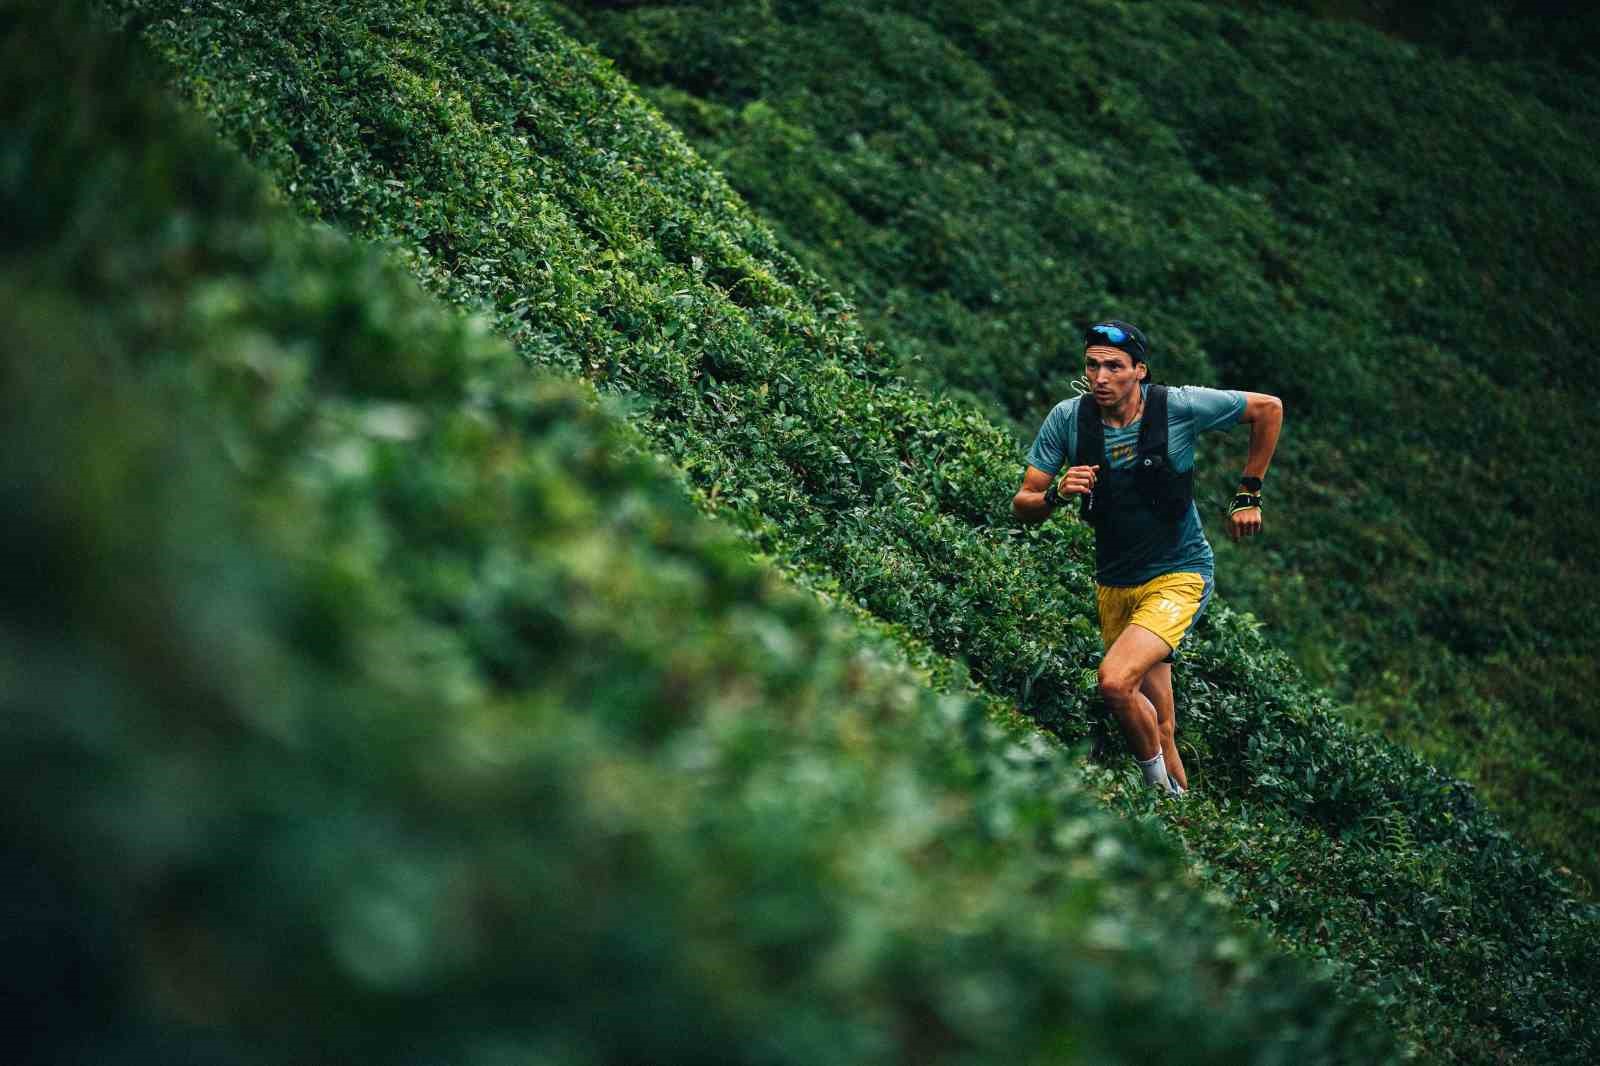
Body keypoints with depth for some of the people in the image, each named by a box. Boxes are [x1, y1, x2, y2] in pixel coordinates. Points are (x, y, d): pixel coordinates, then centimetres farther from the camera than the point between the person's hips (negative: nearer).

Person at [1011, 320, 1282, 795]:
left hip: (1179, 576, -4)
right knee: (1159, 729, 8)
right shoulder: (1068, 418, -9)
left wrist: (1248, 496, 0)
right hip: (1114, 584, 4)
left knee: (1115, 681, -25)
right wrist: (1056, 494, -27)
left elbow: (1269, 409, -1)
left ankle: (1161, 782, -3)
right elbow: (1022, 507, -4)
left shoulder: (1179, 406, -16)